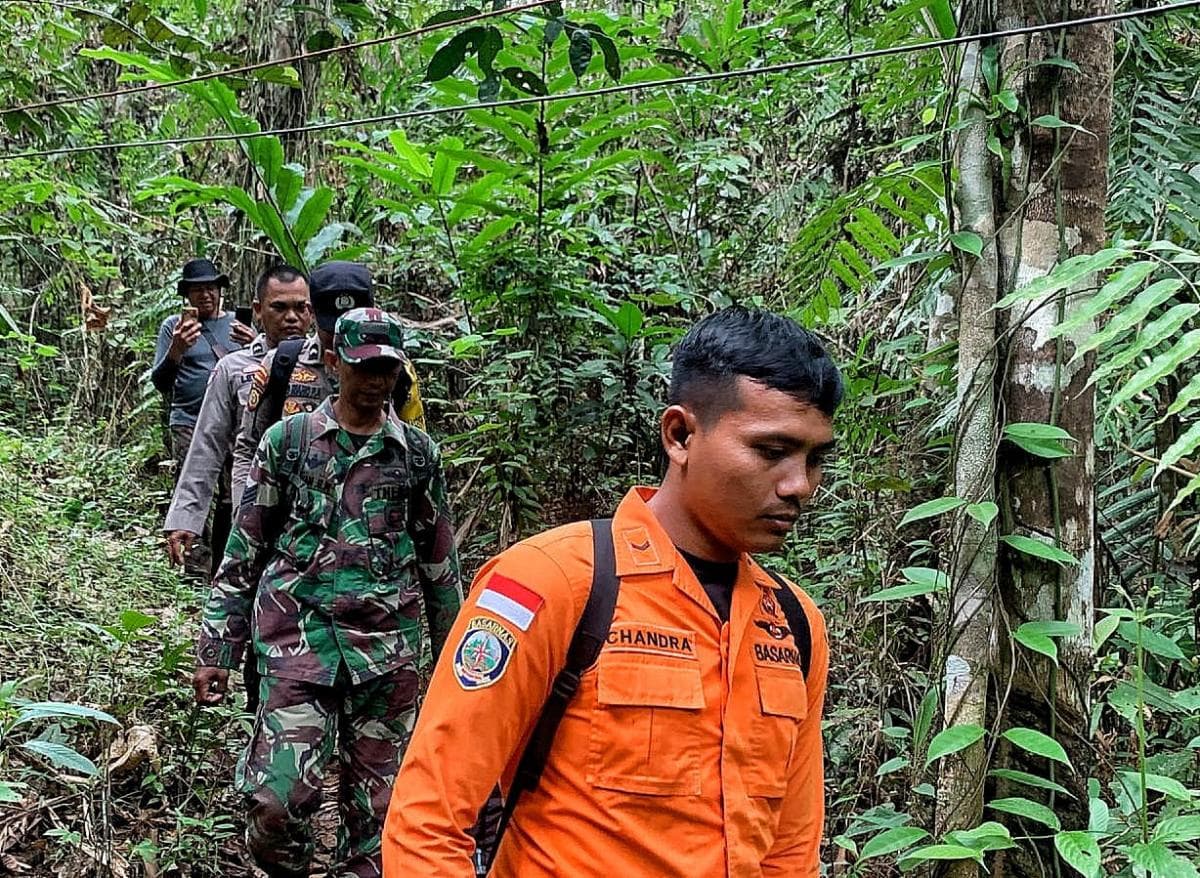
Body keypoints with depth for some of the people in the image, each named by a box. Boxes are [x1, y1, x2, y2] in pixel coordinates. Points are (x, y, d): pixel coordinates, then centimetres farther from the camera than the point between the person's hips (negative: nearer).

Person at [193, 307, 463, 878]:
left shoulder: (417, 453, 7)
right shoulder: (287, 439, 4)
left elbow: (440, 562, 13)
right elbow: (244, 552, 6)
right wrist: (217, 649, 3)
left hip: (390, 648, 1)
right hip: (297, 639, -1)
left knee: (376, 802, 7)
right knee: (276, 799, -11)